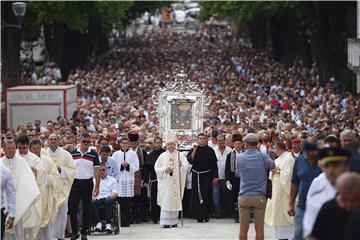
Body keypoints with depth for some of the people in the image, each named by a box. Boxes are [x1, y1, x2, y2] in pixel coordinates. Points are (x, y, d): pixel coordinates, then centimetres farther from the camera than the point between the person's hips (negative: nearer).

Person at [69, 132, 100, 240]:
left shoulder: (93, 154, 0)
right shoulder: (73, 154, 5)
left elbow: (97, 172, 0)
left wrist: (97, 187, -6)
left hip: (87, 183, -1)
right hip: (75, 182, 1)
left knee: (86, 209, 3)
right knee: (72, 207, -4)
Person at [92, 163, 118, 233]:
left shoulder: (112, 180, 22)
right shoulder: (94, 181, 26)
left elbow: (115, 193, 10)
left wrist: (110, 196, -12)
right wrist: (93, 197, -9)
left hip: (108, 198, -1)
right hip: (98, 198, 1)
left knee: (108, 201, -40)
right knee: (92, 203, -35)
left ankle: (108, 224, -45)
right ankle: (98, 223, -38)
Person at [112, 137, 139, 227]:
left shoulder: (133, 154, 8)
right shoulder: (116, 154, 8)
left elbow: (136, 167, 4)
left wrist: (128, 165, -11)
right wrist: (121, 165, -10)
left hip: (129, 179, 0)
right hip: (119, 179, 0)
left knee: (128, 202, -2)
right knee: (120, 201, -5)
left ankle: (127, 221, 1)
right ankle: (121, 221, -2)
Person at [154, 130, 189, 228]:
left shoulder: (180, 155, 6)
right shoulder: (163, 156, 4)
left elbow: (186, 165, 0)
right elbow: (157, 168, 3)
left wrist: (181, 164, -21)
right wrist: (165, 170, -13)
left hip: (176, 182, 1)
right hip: (165, 182, -1)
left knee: (175, 200, 3)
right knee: (166, 201, -7)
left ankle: (174, 221, 9)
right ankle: (166, 222, -7)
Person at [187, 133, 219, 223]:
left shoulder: (210, 150, 3)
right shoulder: (193, 150, 6)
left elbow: (214, 164, 2)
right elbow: (190, 161, -7)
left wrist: (215, 177, -4)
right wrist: (194, 151, -15)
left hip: (207, 176, -1)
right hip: (196, 176, 1)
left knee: (207, 196, -4)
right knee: (197, 196, 0)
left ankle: (205, 215, -1)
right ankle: (198, 216, 3)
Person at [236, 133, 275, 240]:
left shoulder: (239, 158, -1)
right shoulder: (263, 156, -5)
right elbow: (272, 166, 12)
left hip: (244, 196, 1)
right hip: (260, 196, -1)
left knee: (243, 228, 6)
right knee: (259, 228, 3)